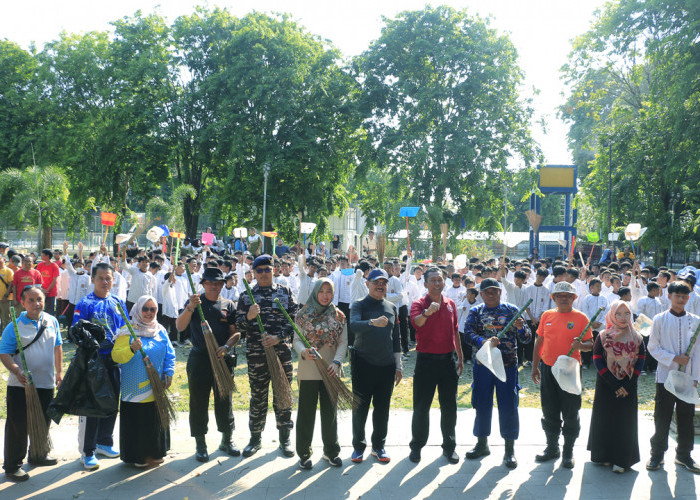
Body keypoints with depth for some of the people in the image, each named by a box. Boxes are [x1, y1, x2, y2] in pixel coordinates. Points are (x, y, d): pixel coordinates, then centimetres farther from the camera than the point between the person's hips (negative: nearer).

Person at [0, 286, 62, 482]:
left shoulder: (52, 322, 3)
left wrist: (59, 372, 16)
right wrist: (17, 371, -28)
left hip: (46, 384, 5)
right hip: (20, 385, -5)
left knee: (43, 422, 18)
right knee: (18, 426, 0)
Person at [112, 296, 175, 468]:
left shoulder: (161, 331, 8)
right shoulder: (127, 331, -7)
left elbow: (170, 355, 12)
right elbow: (116, 355, -15)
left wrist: (168, 373, -1)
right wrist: (131, 349, -32)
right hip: (135, 388, -5)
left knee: (156, 420, 13)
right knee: (137, 421, 0)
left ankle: (154, 453, 28)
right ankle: (137, 456, 15)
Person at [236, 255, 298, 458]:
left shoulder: (286, 292, 4)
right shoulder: (246, 296, 6)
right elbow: (238, 324, 4)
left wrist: (278, 337, -14)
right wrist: (248, 316, -17)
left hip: (282, 352, 0)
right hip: (256, 355, 0)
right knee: (257, 398, 8)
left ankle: (285, 439, 17)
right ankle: (255, 438, 20)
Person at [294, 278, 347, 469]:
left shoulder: (338, 316, 3)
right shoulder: (303, 314, 0)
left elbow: (343, 342, 0)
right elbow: (297, 339, -3)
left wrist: (337, 362, -16)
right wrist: (304, 352, -25)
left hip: (330, 370, 1)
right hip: (308, 370, -1)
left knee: (330, 411, 11)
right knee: (306, 412, 6)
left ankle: (331, 451, 24)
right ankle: (304, 453, 17)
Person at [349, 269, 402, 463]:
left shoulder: (392, 308, 12)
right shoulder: (359, 305, -3)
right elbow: (353, 325, -23)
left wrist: (398, 366, 13)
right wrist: (373, 322, -42)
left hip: (387, 366, 4)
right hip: (363, 365, -4)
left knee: (382, 409, 9)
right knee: (360, 407, 3)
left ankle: (378, 446, 23)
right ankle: (358, 446, 17)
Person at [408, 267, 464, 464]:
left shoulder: (451, 304, 9)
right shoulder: (419, 304, -5)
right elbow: (416, 322, -27)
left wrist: (460, 357, 16)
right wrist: (427, 312, -47)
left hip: (448, 359, 4)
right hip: (426, 359, -4)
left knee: (449, 405, 10)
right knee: (421, 405, 3)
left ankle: (449, 446, 21)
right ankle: (416, 446, 15)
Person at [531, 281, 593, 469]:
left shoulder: (580, 318, -3)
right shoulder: (547, 316, 8)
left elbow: (590, 344, -3)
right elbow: (539, 341, 13)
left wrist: (581, 345, -25)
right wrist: (535, 366, 12)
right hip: (548, 369, 4)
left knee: (570, 414, 3)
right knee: (549, 412, 12)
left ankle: (568, 452, 16)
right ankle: (552, 448, 26)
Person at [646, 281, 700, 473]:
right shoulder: (660, 320, -1)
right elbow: (653, 348, -2)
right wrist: (674, 358, -15)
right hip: (665, 376, -2)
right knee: (662, 417, 3)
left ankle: (684, 454, 22)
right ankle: (657, 454, 16)